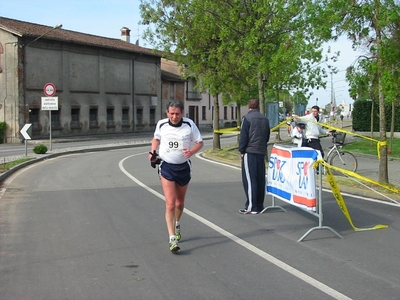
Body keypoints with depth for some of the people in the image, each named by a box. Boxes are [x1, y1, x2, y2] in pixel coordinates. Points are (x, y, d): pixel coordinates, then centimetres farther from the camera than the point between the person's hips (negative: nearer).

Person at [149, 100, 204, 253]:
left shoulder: (189, 124, -8)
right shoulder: (161, 124, -3)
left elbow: (199, 142, 0)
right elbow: (156, 138, 17)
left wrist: (191, 151, -20)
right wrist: (152, 152, -1)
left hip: (183, 167, 1)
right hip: (166, 167, -1)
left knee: (179, 203, 17)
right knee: (170, 203, -13)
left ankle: (177, 224, 48)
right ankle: (172, 239, -13)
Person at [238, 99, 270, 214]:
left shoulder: (247, 118, -8)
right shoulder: (265, 119, 11)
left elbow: (243, 136, -9)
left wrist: (241, 150, -1)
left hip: (249, 152, -6)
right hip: (261, 152, 6)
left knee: (249, 179, -5)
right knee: (260, 179, 10)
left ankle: (251, 207, -7)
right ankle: (259, 205, 15)